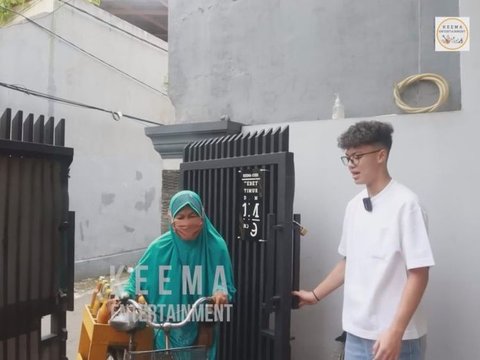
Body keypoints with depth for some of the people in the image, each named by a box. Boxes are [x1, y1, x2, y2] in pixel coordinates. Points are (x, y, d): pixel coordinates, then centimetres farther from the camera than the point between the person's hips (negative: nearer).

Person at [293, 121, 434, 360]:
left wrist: (395, 332, -19)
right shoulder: (354, 206, 5)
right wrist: (316, 295, 18)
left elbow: (418, 274, -15)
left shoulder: (405, 204, -14)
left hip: (397, 338, -6)